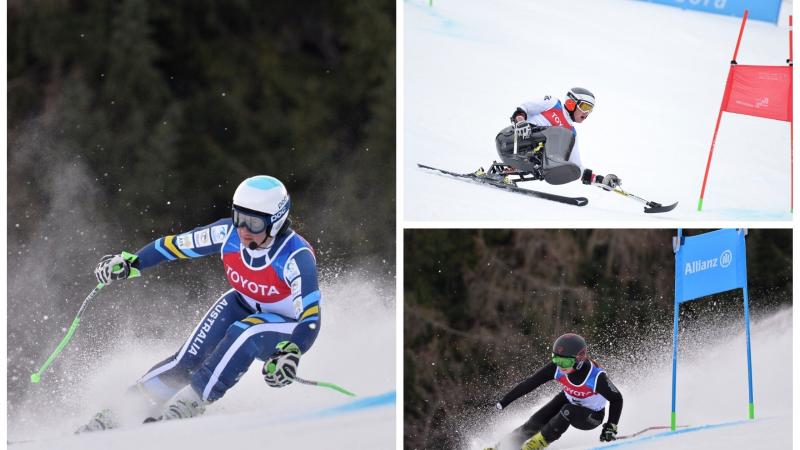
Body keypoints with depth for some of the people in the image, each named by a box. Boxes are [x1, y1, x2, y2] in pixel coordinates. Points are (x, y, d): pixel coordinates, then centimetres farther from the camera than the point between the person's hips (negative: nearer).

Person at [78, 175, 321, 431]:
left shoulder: (297, 257, -33)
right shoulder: (228, 233, -20)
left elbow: (311, 319, -37)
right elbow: (175, 245, -7)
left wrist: (291, 355, -54)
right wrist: (130, 263, -15)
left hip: (289, 326, -4)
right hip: (244, 305, 4)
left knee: (242, 334, -35)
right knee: (189, 359, -17)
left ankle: (190, 403, -27)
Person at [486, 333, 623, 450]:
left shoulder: (596, 376, -37)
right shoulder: (556, 367, -26)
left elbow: (616, 399, -22)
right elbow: (530, 384, -19)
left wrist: (611, 427, -30)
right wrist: (504, 402, -19)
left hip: (592, 416, -4)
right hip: (568, 400, 4)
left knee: (568, 411, -33)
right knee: (536, 421, -14)